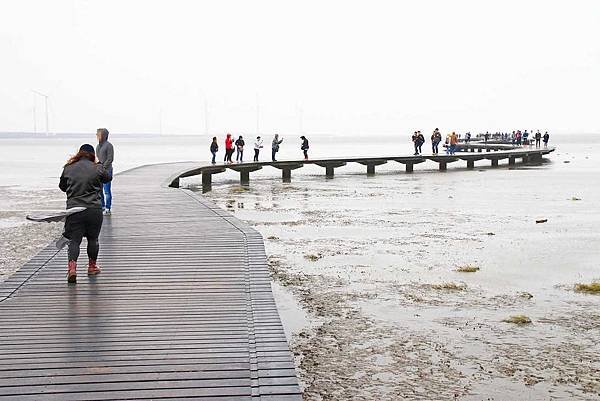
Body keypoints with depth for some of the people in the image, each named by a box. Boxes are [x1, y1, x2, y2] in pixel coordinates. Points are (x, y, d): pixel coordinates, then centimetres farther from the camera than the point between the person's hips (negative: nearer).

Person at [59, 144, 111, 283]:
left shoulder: (68, 168, 4)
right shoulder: (98, 168, -1)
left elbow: (62, 186, 18)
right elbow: (108, 178, 19)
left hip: (73, 209, 1)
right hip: (94, 209, -1)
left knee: (74, 240, 3)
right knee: (93, 238, 16)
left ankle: (72, 267, -16)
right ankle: (92, 266, 29)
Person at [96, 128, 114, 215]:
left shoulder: (109, 145, -7)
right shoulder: (98, 146, 15)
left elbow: (110, 159, -12)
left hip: (106, 171, -8)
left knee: (107, 191, -5)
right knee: (99, 190, 9)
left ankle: (108, 209, 1)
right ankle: (102, 207, 19)